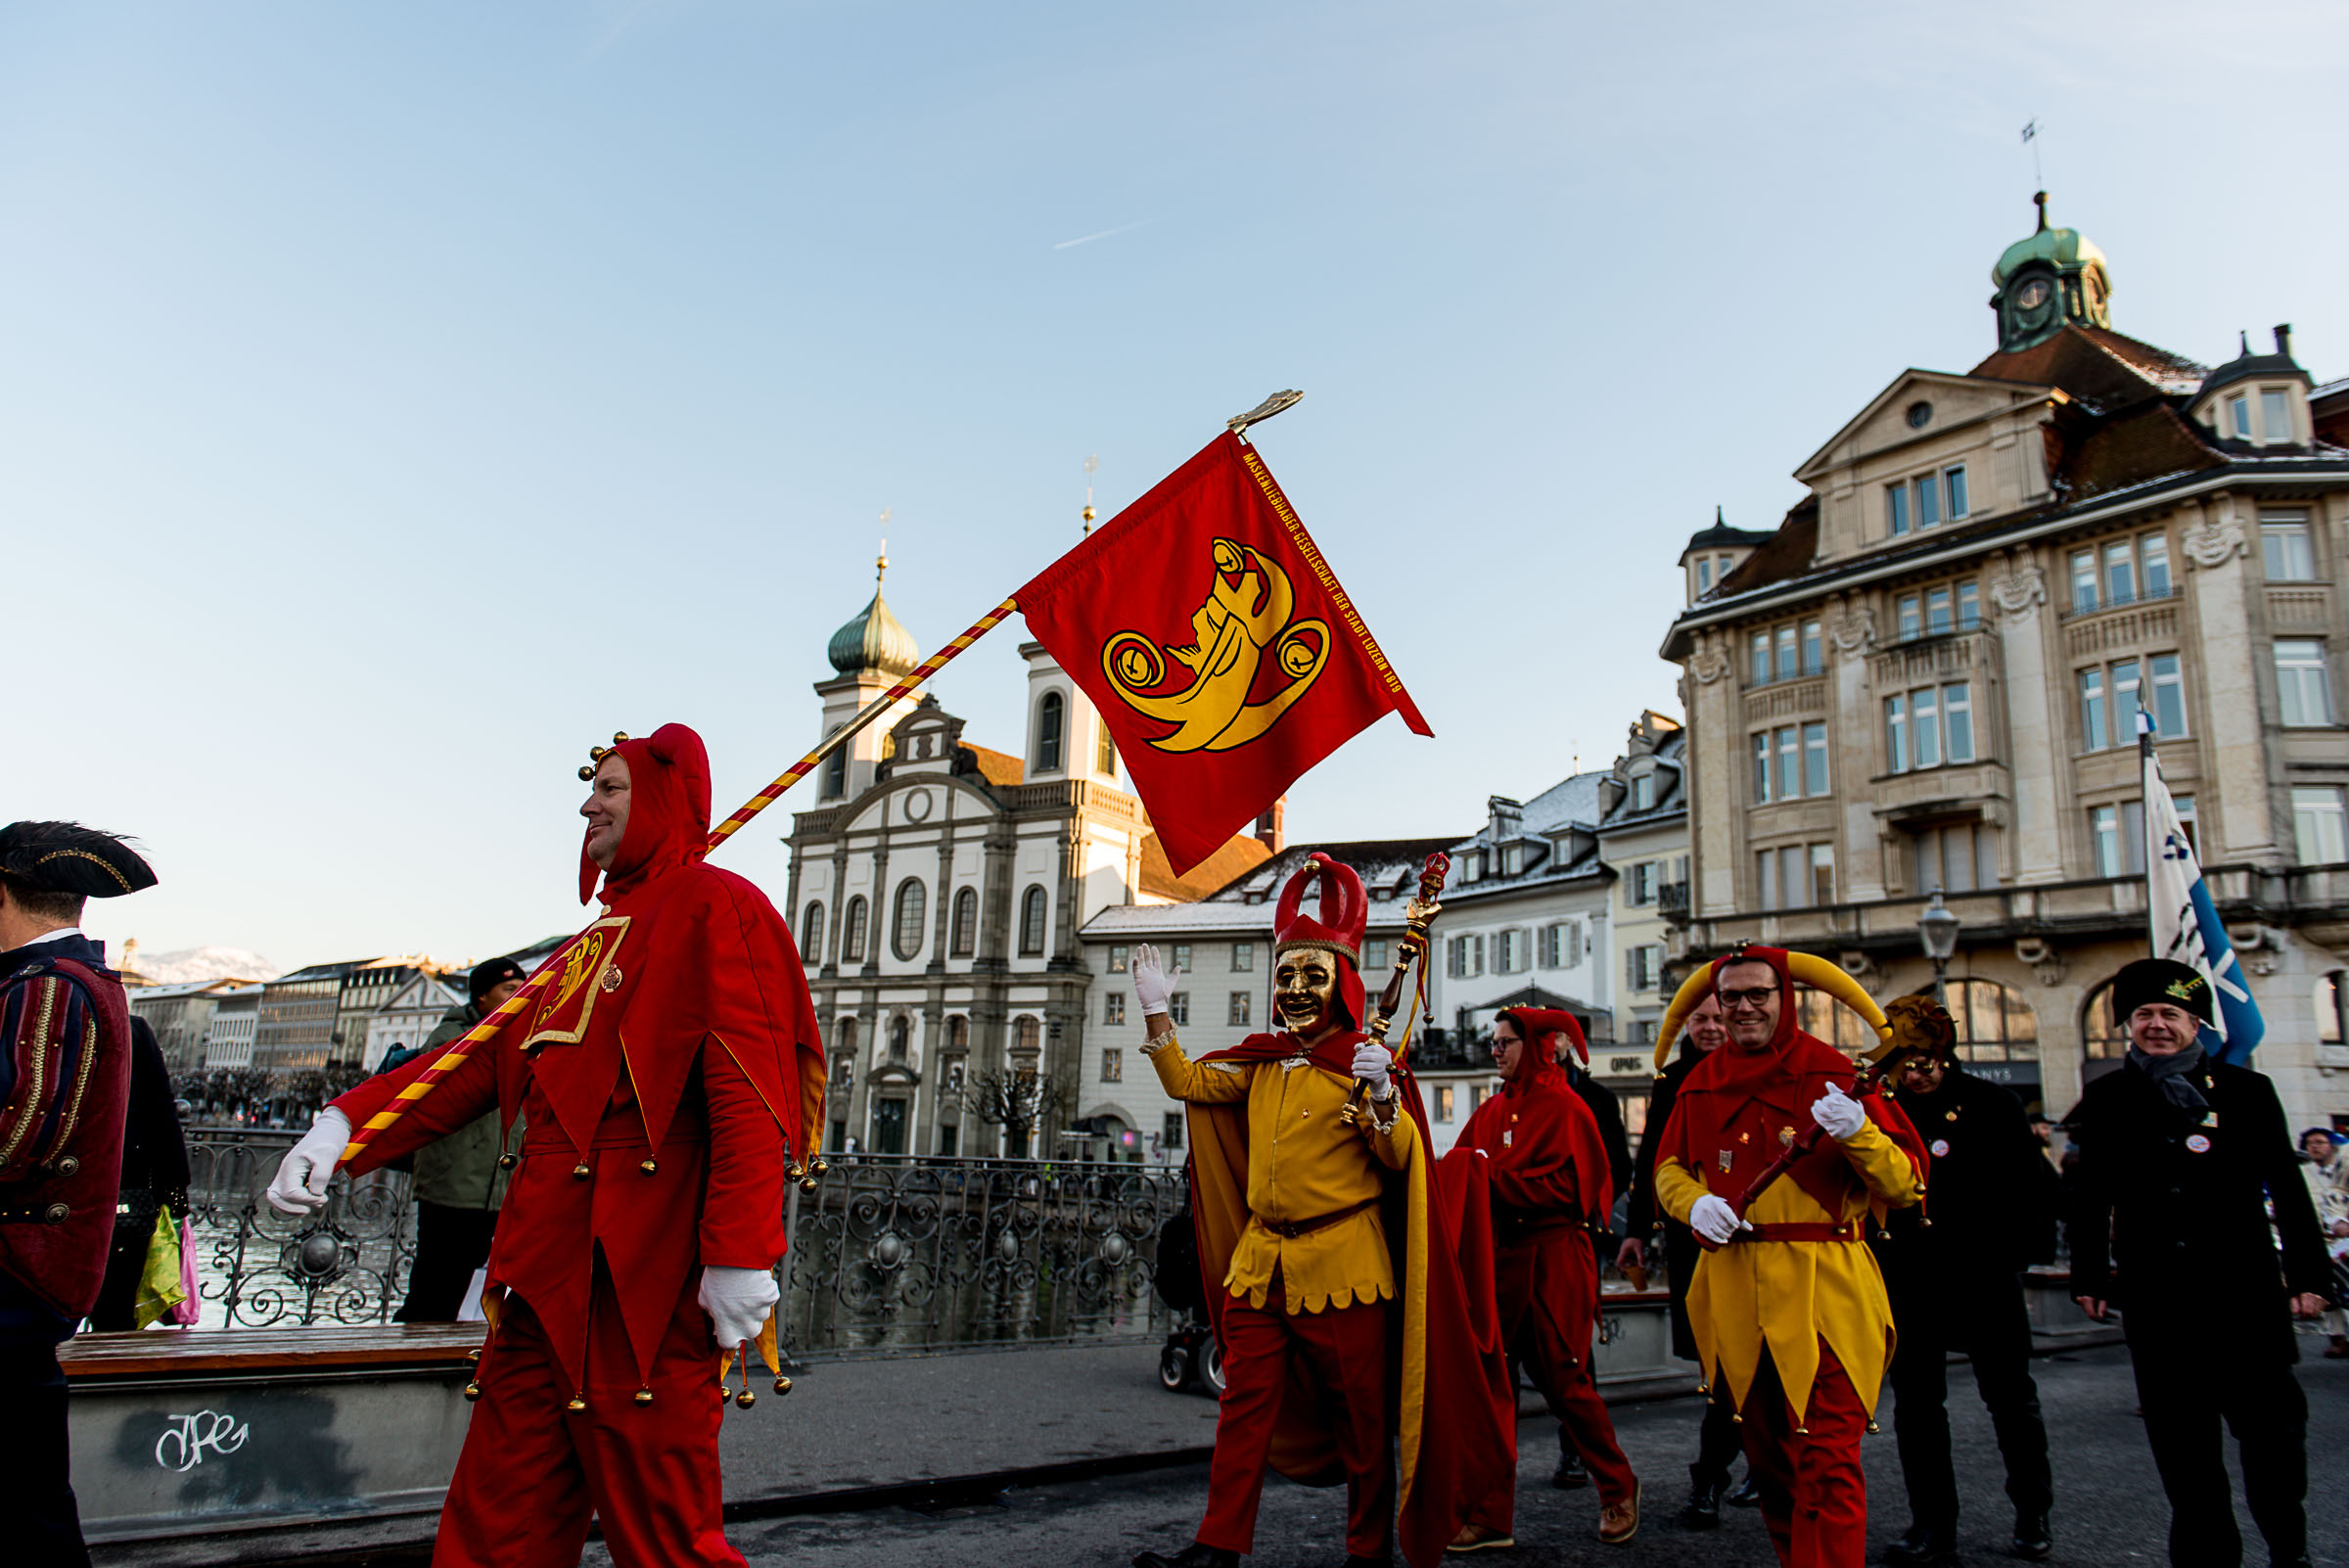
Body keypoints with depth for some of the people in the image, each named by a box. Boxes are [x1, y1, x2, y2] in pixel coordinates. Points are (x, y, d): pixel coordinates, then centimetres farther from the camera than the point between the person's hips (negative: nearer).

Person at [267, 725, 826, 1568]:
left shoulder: (716, 907, -6)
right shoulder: (590, 944, 23)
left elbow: (747, 1092, -16)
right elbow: (483, 1057, 19)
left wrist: (740, 1250, -24)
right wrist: (344, 1123, 6)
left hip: (642, 1279, -9)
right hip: (545, 1276, 9)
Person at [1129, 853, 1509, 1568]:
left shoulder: (1365, 1059, -5)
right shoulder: (1262, 1061, 11)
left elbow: (1401, 1157, -13)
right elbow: (1187, 1082, 19)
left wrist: (1383, 1099, -32)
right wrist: (1156, 1013, 12)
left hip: (1342, 1266, -5)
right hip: (1260, 1261, 5)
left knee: (1360, 1416, 7)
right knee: (1245, 1408, 7)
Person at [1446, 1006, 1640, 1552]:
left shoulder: (1566, 1108, -7)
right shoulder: (1493, 1109, 14)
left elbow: (1560, 1187, -16)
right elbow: (1457, 1165, 10)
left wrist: (1488, 1173, -16)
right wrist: (1463, 1164, -12)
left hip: (1551, 1260, -6)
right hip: (1498, 1256, 6)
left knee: (1562, 1379, 3)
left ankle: (1618, 1487, 27)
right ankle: (1490, 1516, 7)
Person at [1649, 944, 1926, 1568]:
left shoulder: (1834, 1074, -3)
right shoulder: (1702, 1083, 9)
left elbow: (1906, 1184, -5)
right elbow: (1668, 1167, 18)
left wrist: (1859, 1133, -25)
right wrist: (1694, 1202, -4)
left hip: (1822, 1290, -4)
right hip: (1732, 1289, 5)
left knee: (1827, 1463, -10)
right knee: (1766, 1457, 17)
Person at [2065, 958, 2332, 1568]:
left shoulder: (2245, 1089, 3)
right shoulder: (2107, 1099, 5)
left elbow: (2288, 1188, 5)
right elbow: (2090, 1198, 8)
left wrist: (2308, 1274, 2)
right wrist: (2089, 1277, 7)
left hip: (2244, 1289, -1)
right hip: (2154, 1295, 1)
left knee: (2273, 1426, 4)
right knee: (2181, 1440, 6)